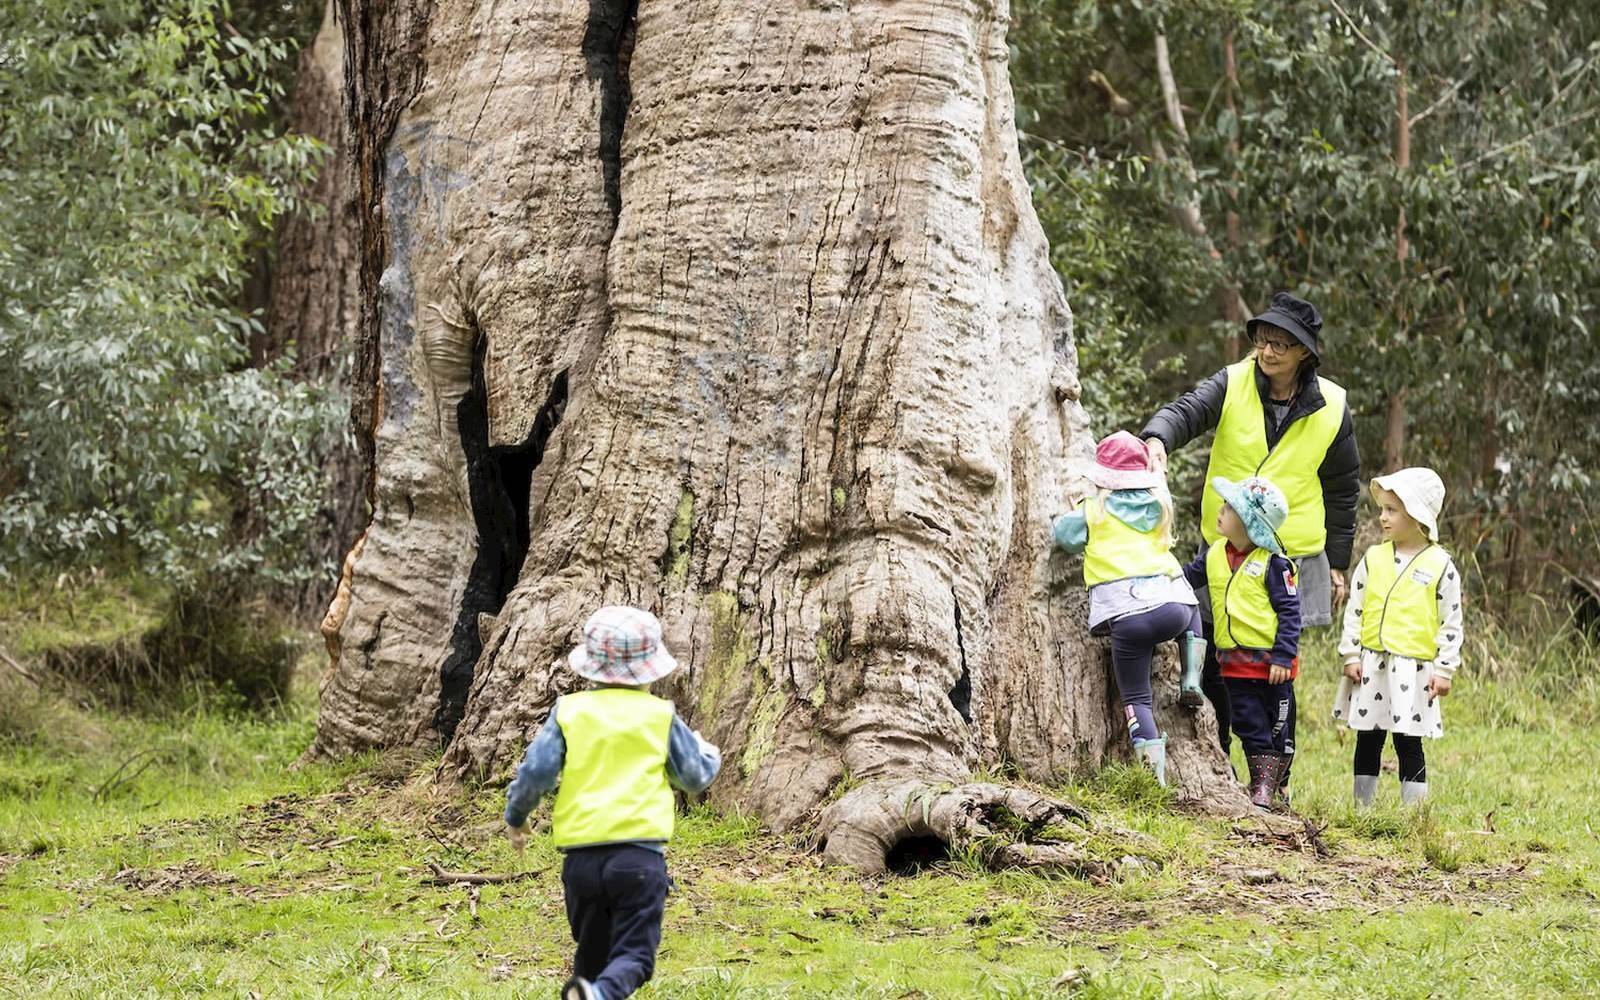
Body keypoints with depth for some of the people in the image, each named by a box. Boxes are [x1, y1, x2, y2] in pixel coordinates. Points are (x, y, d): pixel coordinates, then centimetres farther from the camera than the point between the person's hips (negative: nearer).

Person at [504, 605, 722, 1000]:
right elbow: (696, 776, 15)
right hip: (640, 854, -2)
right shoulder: (659, 716, 5)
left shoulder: (569, 711, 5)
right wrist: (709, 753, 38)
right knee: (634, 952, -6)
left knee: (592, 952, 19)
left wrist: (515, 816, 18)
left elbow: (536, 771, -1)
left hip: (581, 855, 2)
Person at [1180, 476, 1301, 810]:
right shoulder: (1214, 555, 3)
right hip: (1236, 662, 5)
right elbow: (1186, 577, 15)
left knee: (1278, 728, 5)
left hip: (1271, 662, -5)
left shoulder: (1272, 563, -14)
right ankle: (1260, 785, 17)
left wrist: (1283, 657, -19)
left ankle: (1272, 789, 12)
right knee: (1250, 726, 9)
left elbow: (1290, 611, -14)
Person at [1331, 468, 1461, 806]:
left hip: (1414, 670, -3)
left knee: (1408, 743, 0)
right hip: (1371, 664, 3)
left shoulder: (1440, 566, -3)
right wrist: (1350, 656, 1)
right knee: (1368, 741, 9)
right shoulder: (1373, 559, 5)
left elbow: (1451, 623, -2)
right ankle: (1362, 809, 16)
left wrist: (1444, 670, -5)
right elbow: (1354, 611, 8)